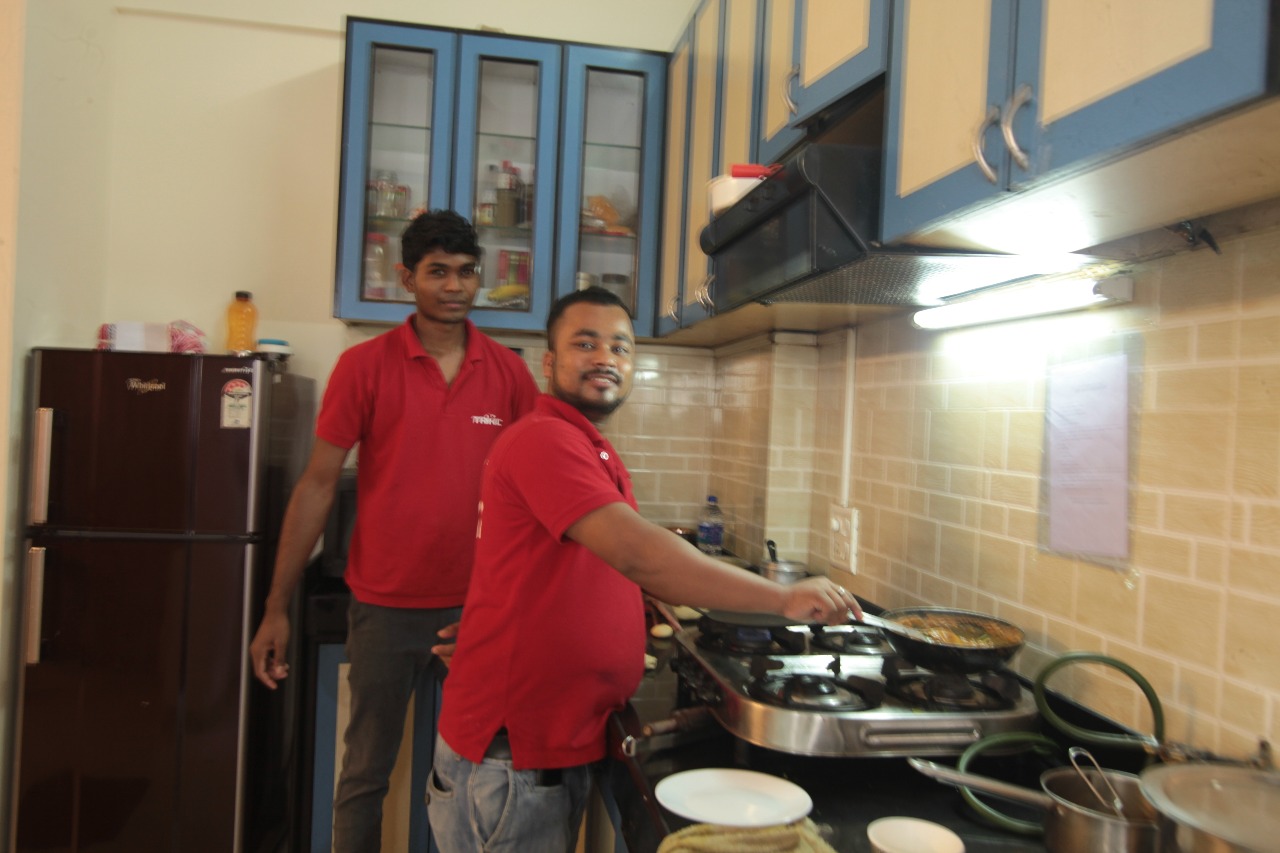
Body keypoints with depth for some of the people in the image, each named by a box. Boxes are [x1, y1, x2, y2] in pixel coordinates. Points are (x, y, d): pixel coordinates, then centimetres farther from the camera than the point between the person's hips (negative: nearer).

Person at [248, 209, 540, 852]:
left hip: (479, 605, 2)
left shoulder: (509, 373, 1)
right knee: (366, 772, 13)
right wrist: (277, 609, -3)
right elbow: (317, 485, -2)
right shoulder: (364, 366, -4)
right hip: (386, 606, -1)